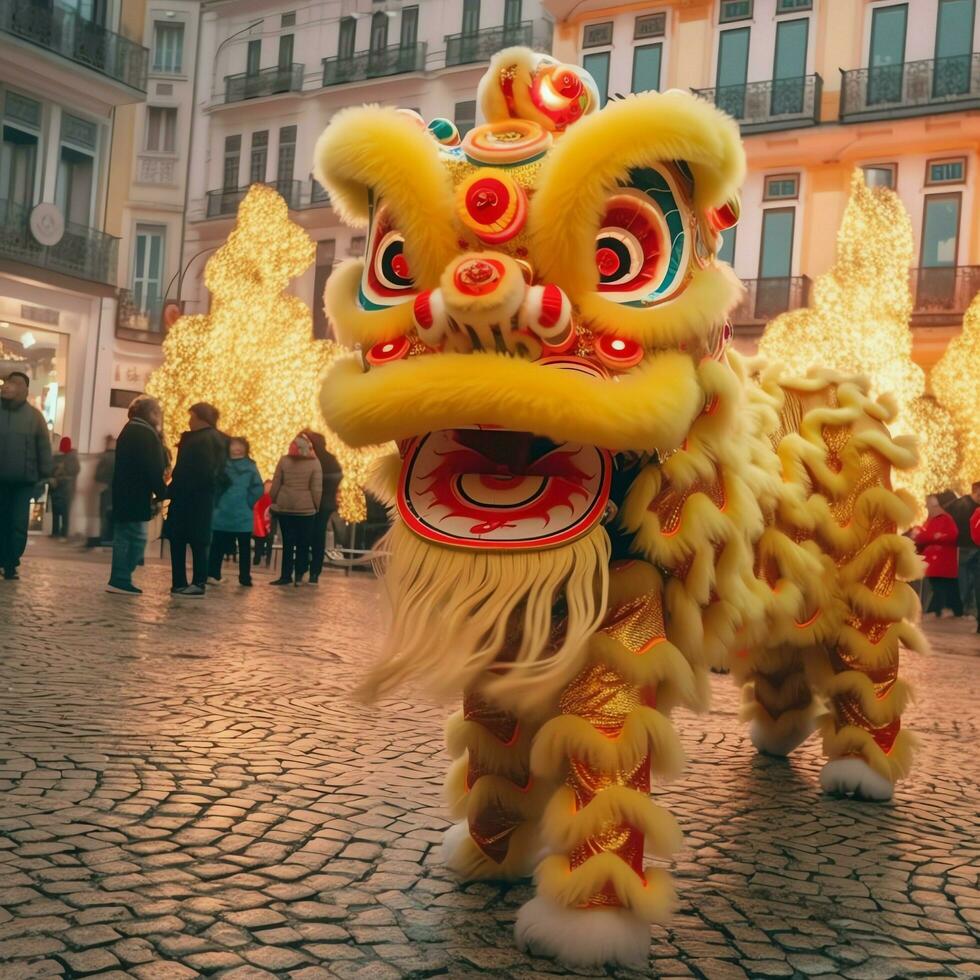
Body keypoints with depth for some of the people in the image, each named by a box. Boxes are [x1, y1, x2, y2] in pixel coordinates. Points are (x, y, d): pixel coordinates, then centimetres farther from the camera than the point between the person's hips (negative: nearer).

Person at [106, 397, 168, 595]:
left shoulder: (129, 431, 18)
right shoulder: (146, 433, -12)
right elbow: (154, 469, -18)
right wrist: (162, 492, -6)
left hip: (123, 496, 10)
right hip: (136, 497, -10)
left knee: (124, 537, 13)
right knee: (135, 538, -7)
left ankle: (119, 580, 16)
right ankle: (121, 580, -8)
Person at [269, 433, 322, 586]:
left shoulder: (284, 460, -1)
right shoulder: (314, 462, -4)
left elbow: (275, 484, 0)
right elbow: (317, 488, -6)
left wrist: (274, 502, 11)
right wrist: (316, 506, 3)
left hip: (285, 508, 1)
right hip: (306, 509, -1)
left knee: (287, 543, 6)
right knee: (303, 543, 7)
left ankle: (286, 575, 6)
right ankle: (299, 575, 5)